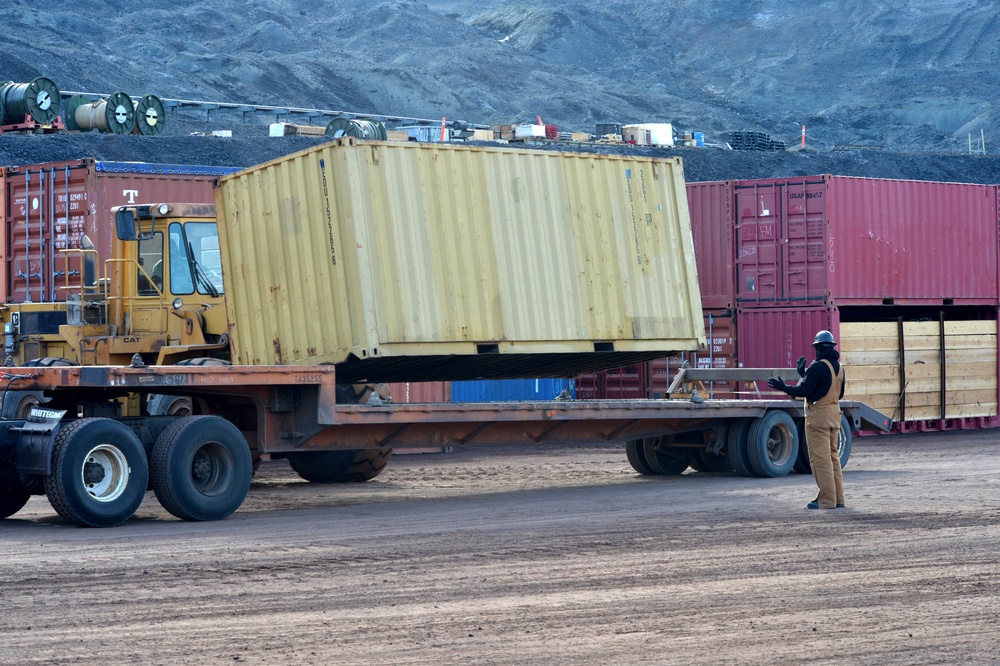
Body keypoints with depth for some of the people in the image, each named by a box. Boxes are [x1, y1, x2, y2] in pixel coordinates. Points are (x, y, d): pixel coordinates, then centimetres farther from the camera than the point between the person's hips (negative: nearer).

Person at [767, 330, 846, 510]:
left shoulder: (818, 367, -15)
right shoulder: (839, 367, 10)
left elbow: (804, 391, -17)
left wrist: (783, 387, -1)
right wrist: (804, 374, 25)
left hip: (818, 414, -8)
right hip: (834, 413, 8)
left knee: (820, 458, -5)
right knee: (833, 456, 13)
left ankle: (827, 499, -7)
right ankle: (838, 498, 13)